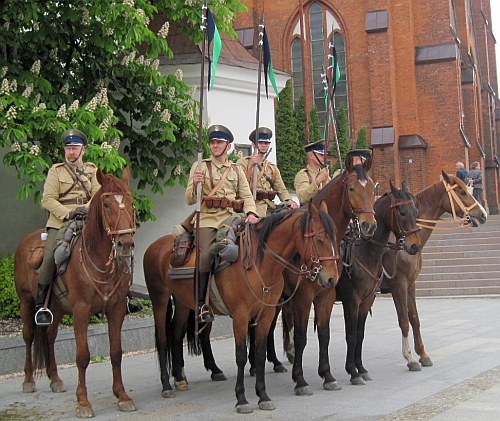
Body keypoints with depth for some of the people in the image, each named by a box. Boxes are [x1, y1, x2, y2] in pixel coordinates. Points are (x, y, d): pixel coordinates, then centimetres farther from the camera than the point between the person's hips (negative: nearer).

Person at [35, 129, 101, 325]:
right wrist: (68, 213, -15)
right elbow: (48, 200, -1)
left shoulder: (92, 170, 15)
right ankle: (40, 304, -11)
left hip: (87, 220, 2)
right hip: (60, 221, -2)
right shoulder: (56, 170, 9)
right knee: (50, 257, -19)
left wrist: (87, 208, -18)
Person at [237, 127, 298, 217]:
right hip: (253, 203, -5)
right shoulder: (243, 163, 9)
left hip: (269, 204, 5)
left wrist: (289, 201, -6)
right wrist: (251, 166, -11)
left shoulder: (272, 168, 22)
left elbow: (281, 189, 14)